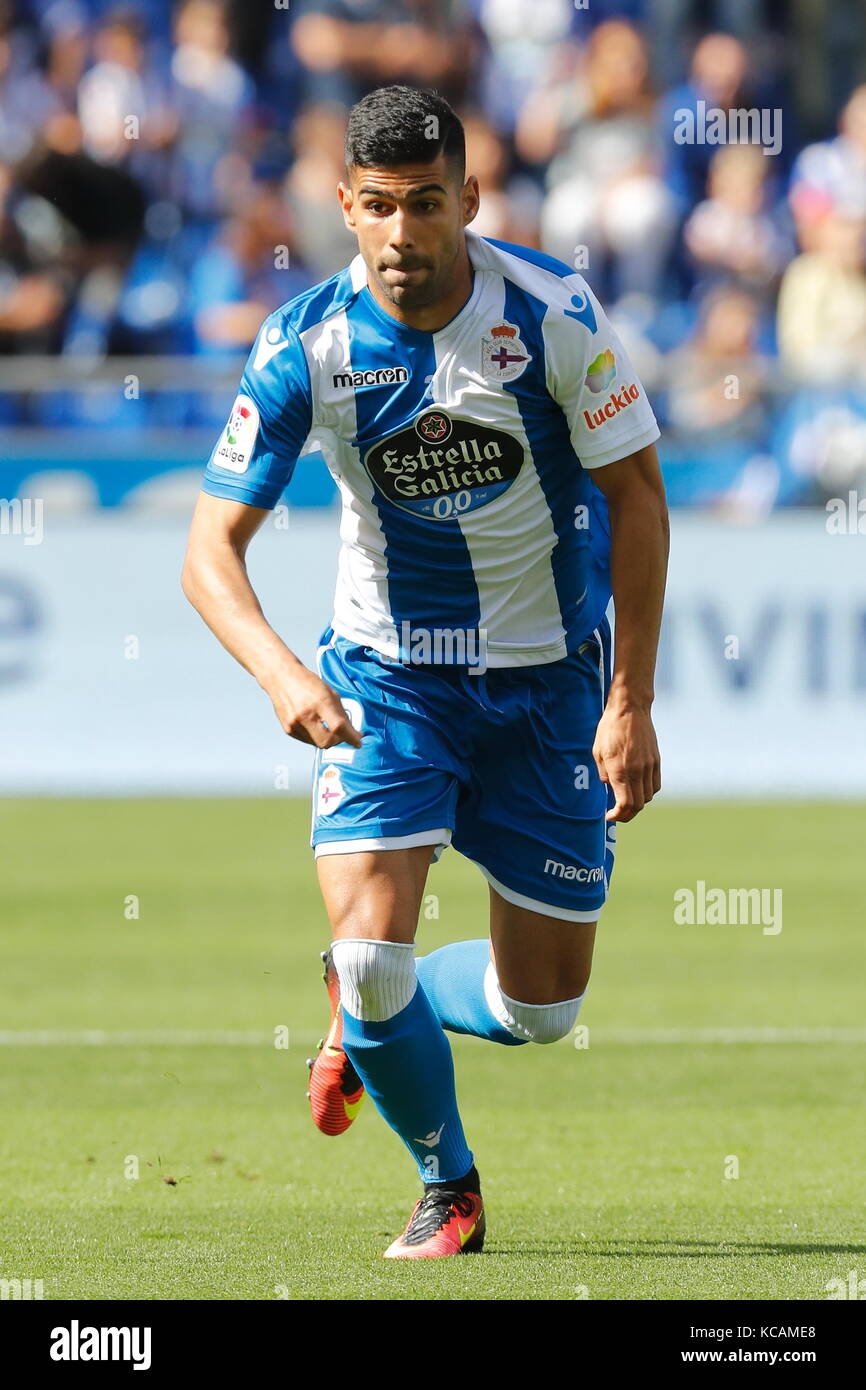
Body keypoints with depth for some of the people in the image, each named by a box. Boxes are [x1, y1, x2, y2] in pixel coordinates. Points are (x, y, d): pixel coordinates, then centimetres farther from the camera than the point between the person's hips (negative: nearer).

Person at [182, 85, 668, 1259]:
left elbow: (637, 495, -8)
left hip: (548, 682, 0)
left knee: (540, 1010, 2)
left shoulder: (552, 315, -18)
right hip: (386, 674, 0)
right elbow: (211, 551, -14)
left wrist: (632, 702, -11)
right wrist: (283, 675, -34)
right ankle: (448, 1186, 11)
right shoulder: (306, 348, -16)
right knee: (369, 951, -18)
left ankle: (370, 1020, 37)